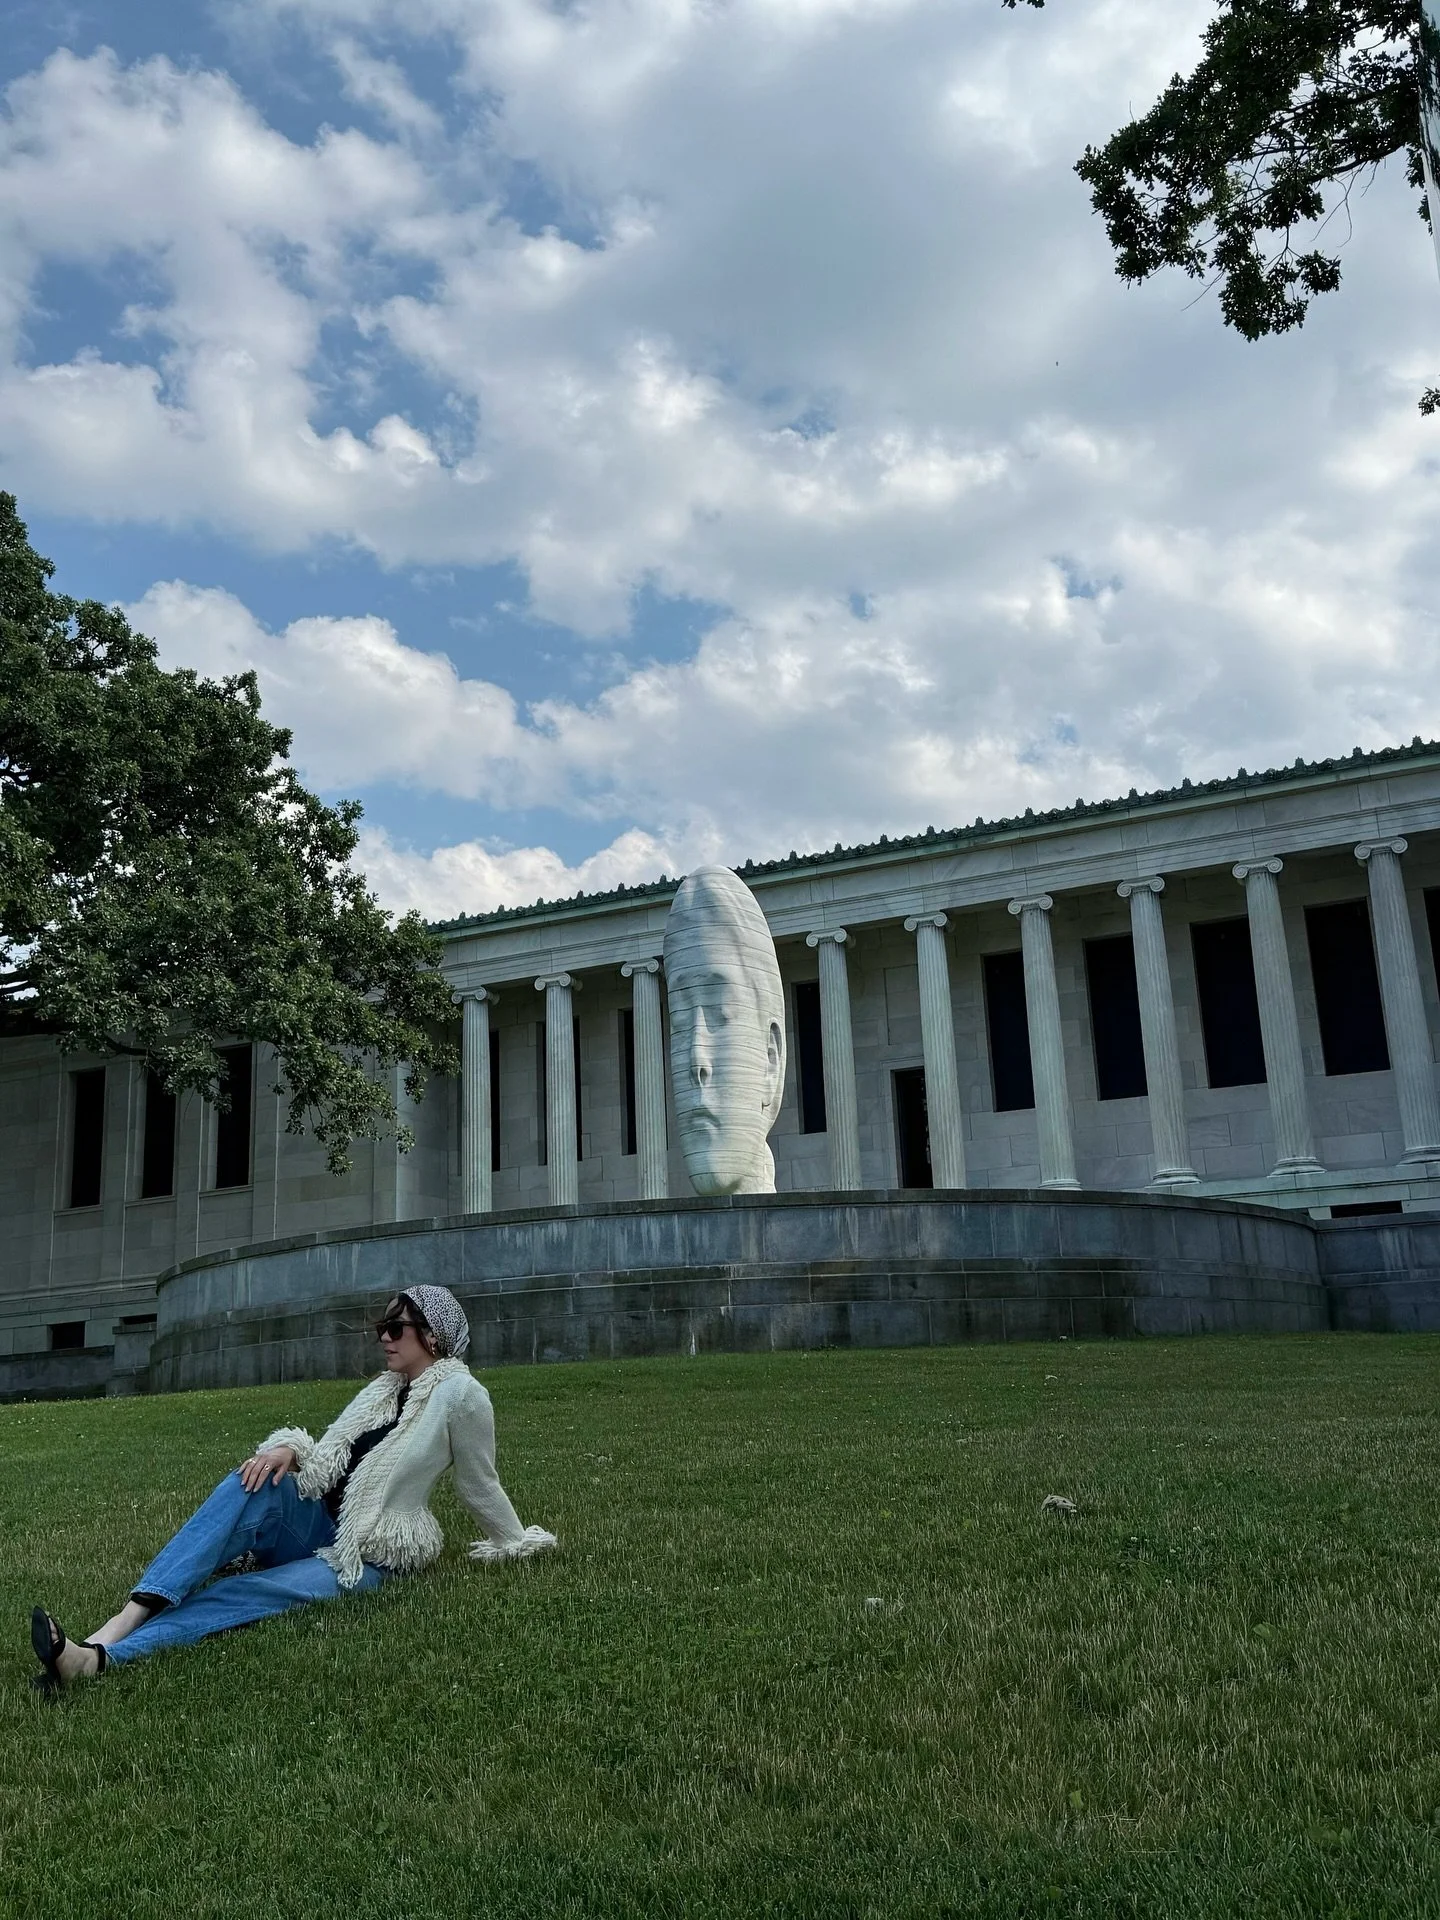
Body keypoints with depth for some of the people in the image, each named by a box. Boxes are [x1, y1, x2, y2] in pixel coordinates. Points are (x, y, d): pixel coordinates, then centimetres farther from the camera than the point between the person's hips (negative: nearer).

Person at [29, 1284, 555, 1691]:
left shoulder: (460, 1393, -8)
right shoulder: (384, 1387, 14)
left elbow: (481, 1486, 2)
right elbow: (328, 1457, 10)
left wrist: (517, 1545, 11)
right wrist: (289, 1448, -11)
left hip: (367, 1561, -5)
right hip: (313, 1523, 6)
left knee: (246, 1593, -31)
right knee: (253, 1485, -27)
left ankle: (105, 1657, -49)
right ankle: (116, 1626, -42)